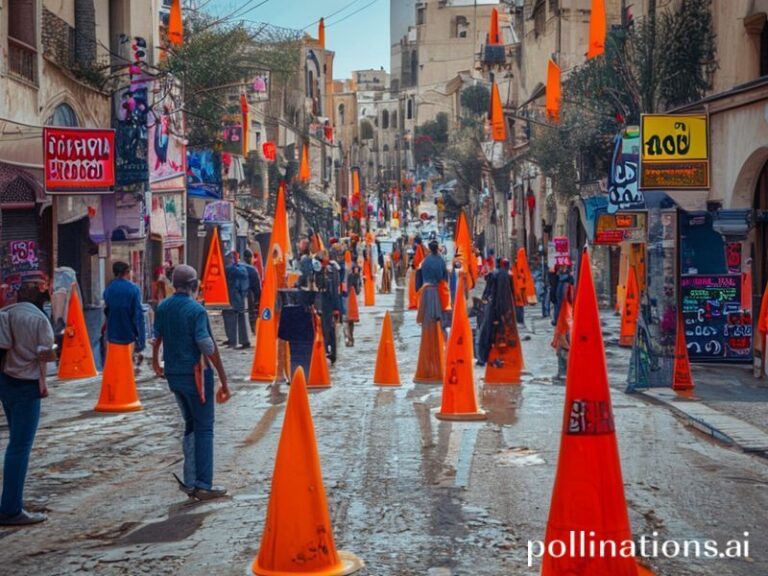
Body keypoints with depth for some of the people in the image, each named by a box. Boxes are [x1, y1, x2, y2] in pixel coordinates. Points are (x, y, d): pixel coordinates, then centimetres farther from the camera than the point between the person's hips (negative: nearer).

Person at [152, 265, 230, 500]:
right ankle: (203, 485, 1)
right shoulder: (196, 310, -16)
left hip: (173, 374, 7)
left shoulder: (163, 308, 4)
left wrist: (156, 363, 36)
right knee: (203, 428, 1)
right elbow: (208, 348, -19)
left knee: (190, 425, 17)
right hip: (195, 374, -7)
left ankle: (190, 482, 18)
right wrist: (224, 381, -16)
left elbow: (157, 338, 16)